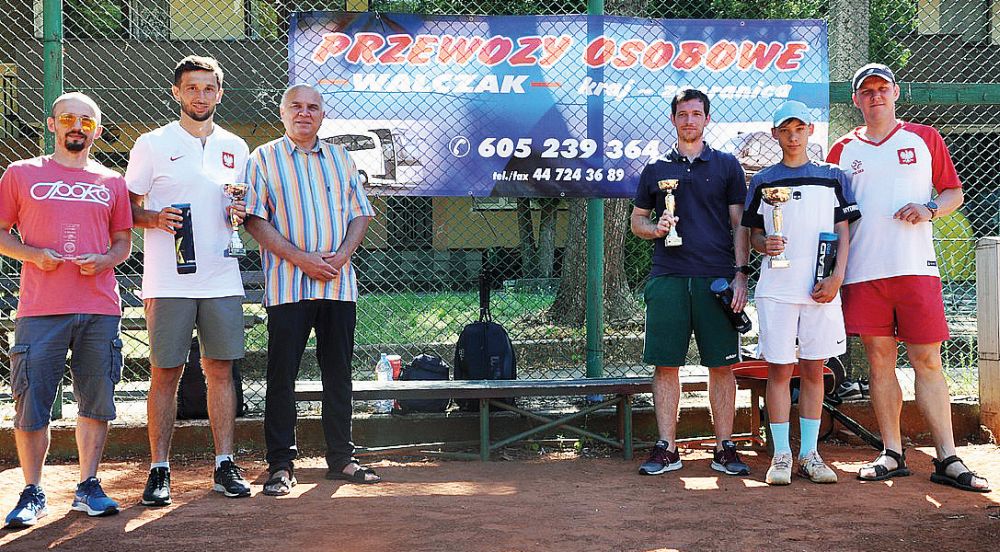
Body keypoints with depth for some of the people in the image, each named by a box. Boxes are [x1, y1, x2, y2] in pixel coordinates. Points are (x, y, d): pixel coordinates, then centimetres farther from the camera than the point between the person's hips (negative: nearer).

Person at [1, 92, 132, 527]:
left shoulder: (111, 182, 15)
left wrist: (105, 259, -4)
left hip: (100, 310, 2)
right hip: (40, 309, -2)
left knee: (96, 401, 4)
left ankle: (88, 487, 15)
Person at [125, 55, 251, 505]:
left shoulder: (235, 148, 14)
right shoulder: (152, 144, 3)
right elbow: (128, 209, 4)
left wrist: (241, 215, 0)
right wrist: (157, 219, -16)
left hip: (222, 279, 3)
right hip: (168, 282, -3)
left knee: (221, 369, 5)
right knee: (165, 373, -1)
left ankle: (225, 466, 11)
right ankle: (159, 471, 7)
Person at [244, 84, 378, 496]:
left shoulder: (340, 158, 16)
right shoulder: (264, 159, 5)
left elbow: (360, 214, 14)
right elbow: (255, 219, -4)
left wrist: (341, 255, -5)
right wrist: (301, 257, -14)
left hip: (339, 283, 4)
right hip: (287, 286, -3)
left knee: (338, 372, 8)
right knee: (282, 374, -2)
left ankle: (340, 458, 17)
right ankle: (280, 465, 5)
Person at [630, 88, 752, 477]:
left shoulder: (726, 166, 11)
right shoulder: (655, 170, 14)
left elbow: (739, 225, 8)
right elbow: (636, 220, 19)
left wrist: (741, 275, -1)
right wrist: (655, 228, -4)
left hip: (717, 278, -1)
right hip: (667, 278, 1)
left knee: (722, 365, 0)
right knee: (665, 364, 0)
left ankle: (724, 448, 8)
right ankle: (666, 449, 7)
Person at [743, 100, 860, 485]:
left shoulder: (833, 177, 11)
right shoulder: (762, 182, 12)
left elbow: (843, 232, 8)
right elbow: (754, 235, 14)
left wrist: (836, 277, -5)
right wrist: (765, 245, -10)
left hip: (821, 289, 0)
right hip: (776, 288, 0)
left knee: (813, 370, 4)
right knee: (779, 369, -2)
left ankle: (809, 454, 11)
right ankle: (781, 455, 4)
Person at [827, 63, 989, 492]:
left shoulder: (924, 138, 12)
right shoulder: (843, 150, 14)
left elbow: (955, 193, 13)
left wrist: (929, 208, -9)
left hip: (916, 267, -1)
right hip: (863, 273, 2)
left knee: (927, 361, -4)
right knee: (880, 362, 4)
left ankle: (948, 459, -2)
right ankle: (892, 454, 11)